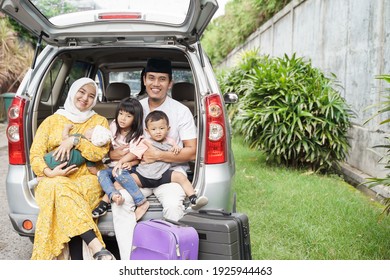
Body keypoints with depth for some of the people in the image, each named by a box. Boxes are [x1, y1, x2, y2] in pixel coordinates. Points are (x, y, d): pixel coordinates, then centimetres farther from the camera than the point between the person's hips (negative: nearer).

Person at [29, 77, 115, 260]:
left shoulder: (99, 121, 12)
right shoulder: (52, 121, 14)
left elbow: (100, 152, -4)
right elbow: (35, 154, 5)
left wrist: (75, 141, -16)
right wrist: (49, 172, -14)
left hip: (88, 179, -1)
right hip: (54, 180, 1)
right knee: (59, 188, -35)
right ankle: (96, 246, -46)